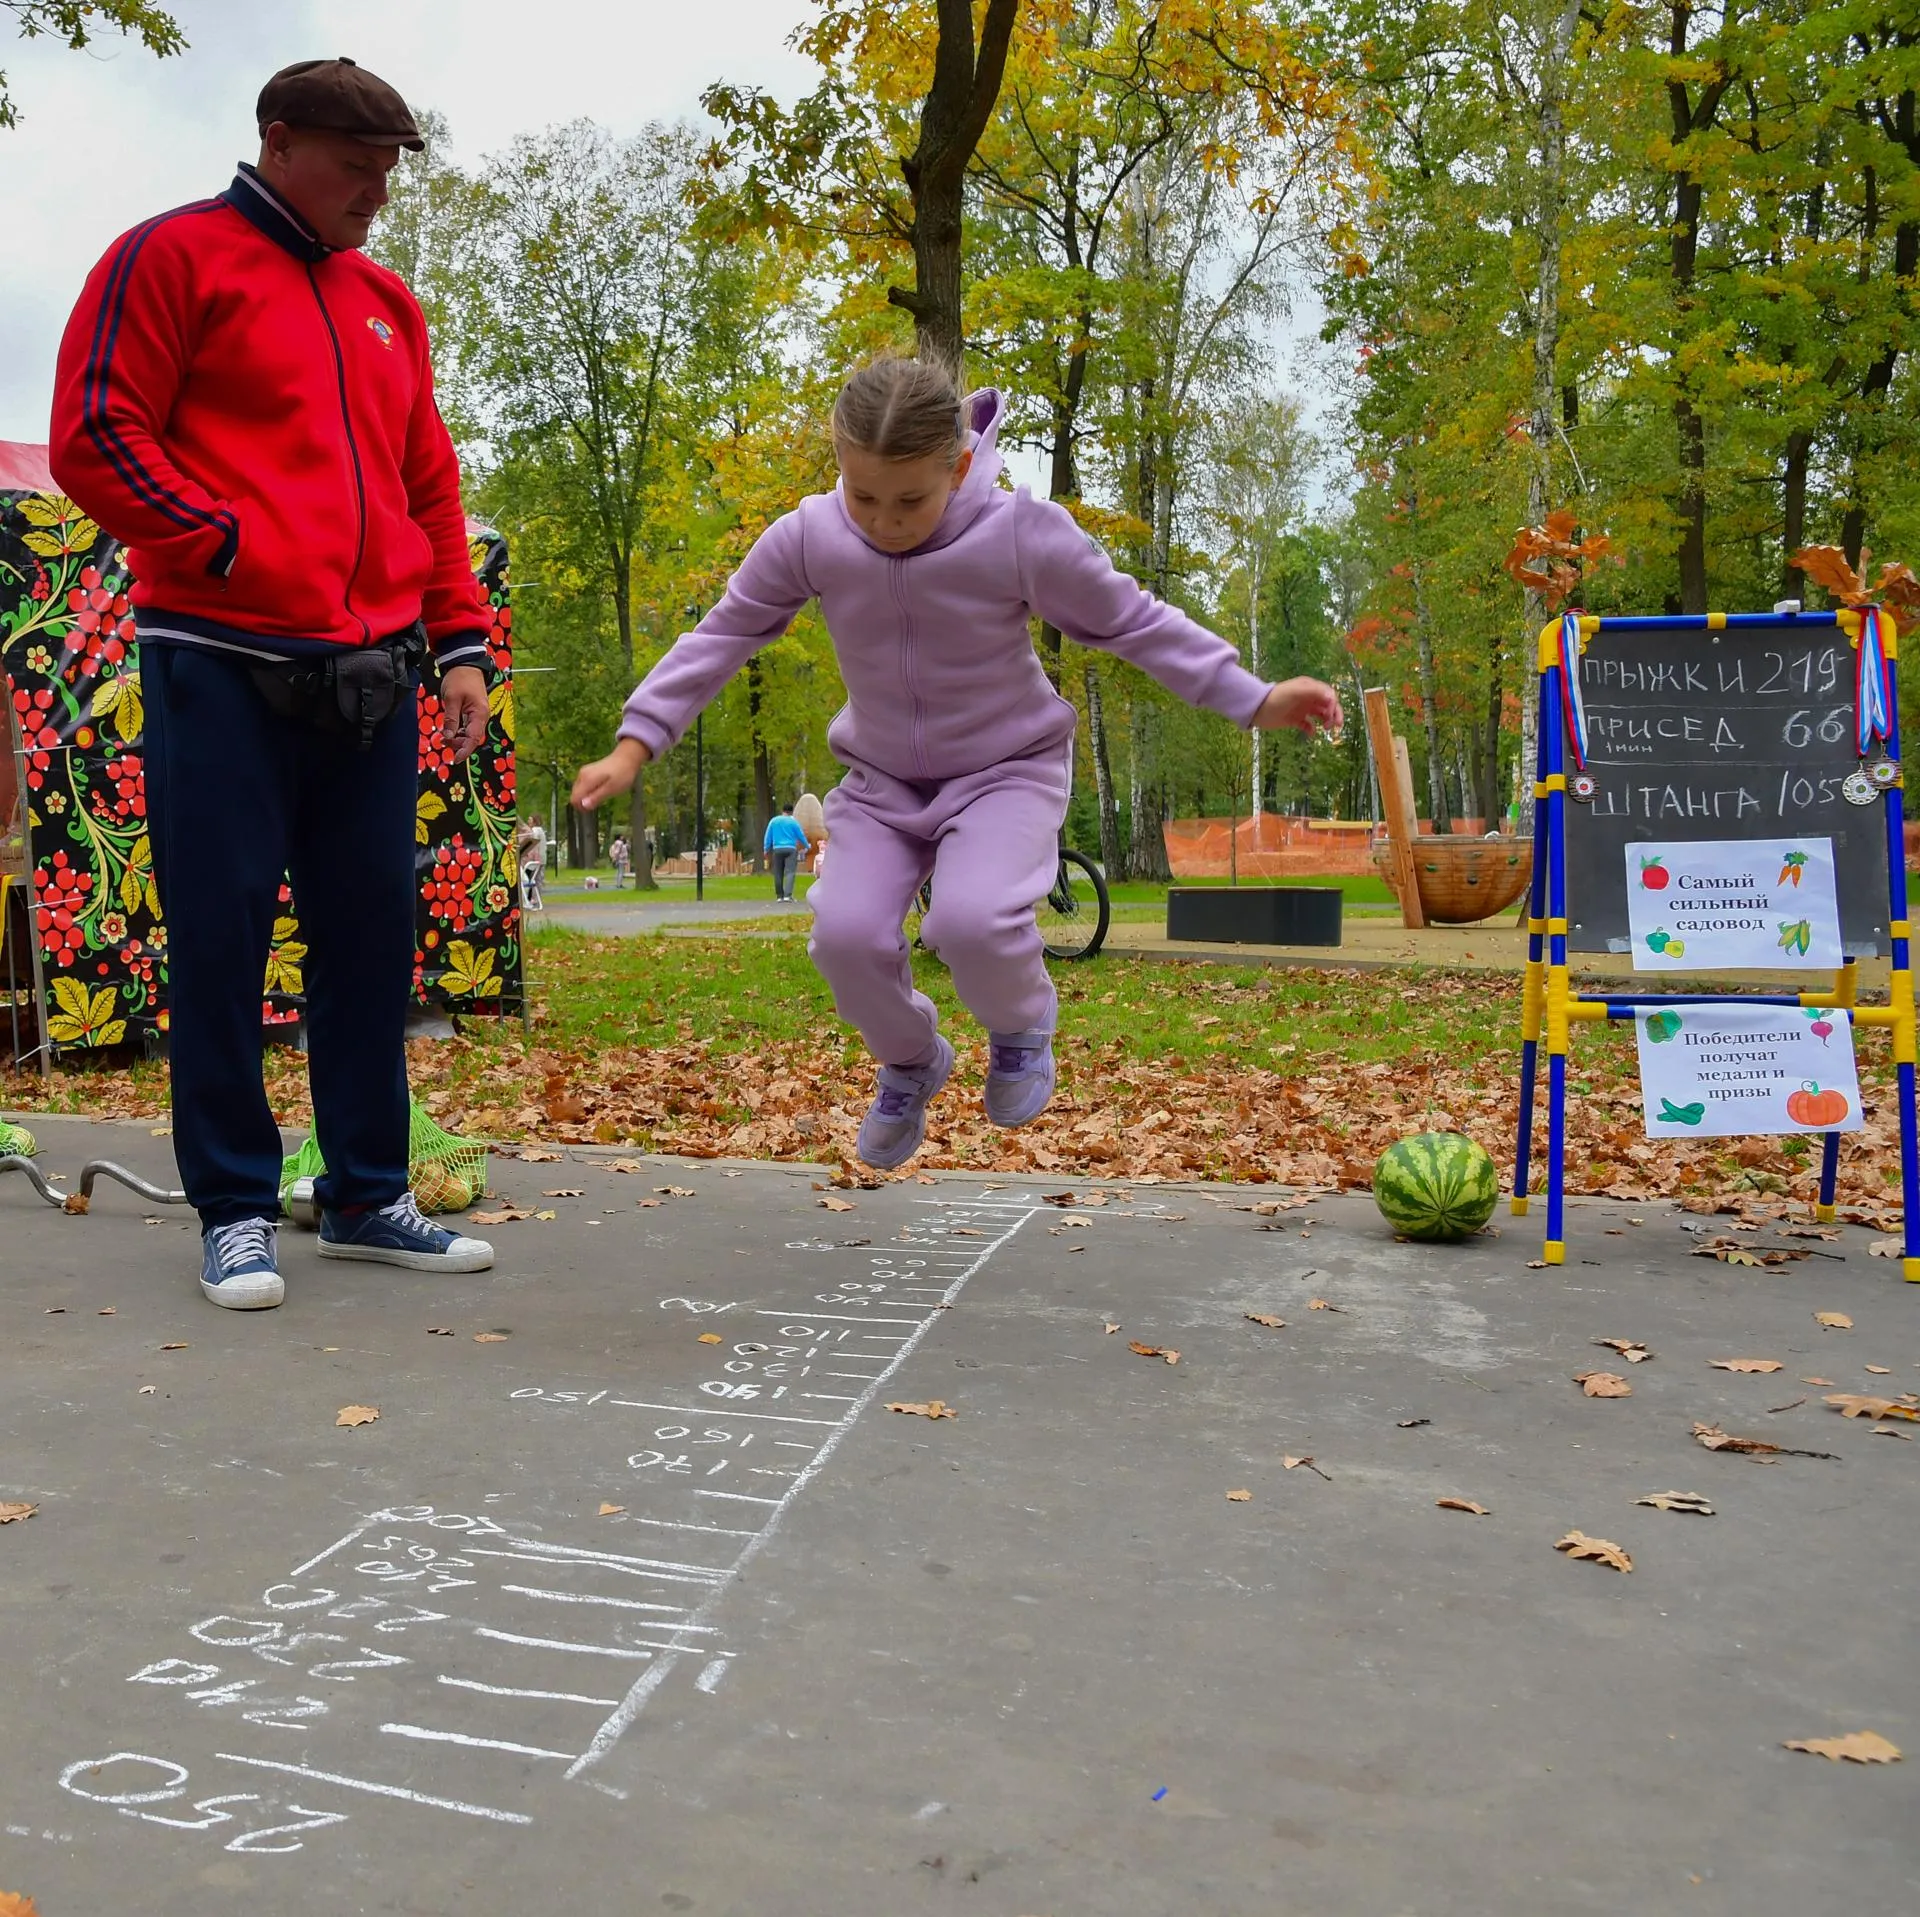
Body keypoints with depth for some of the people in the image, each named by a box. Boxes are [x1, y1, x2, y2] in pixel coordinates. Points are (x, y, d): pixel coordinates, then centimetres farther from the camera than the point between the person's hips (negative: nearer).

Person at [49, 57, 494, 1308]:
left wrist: (460, 641, 11)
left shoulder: (385, 303, 21)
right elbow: (94, 437, -4)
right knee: (222, 930, -2)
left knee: (373, 929, 5)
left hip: (370, 673, 6)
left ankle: (368, 1196, 16)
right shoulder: (176, 256, 3)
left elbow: (429, 484, 21)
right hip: (222, 662, -5)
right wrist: (226, 547, -13)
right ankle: (235, 1208, 9)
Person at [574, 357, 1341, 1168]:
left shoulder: (1023, 535, -24)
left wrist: (1255, 701, -11)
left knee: (972, 922, -30)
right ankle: (910, 1062, 15)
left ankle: (1020, 1025, 7)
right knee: (846, 935, -19)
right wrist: (636, 744, -6)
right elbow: (724, 634, -4)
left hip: (1007, 771, -3)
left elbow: (1132, 622, -10)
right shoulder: (807, 538, -17)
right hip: (882, 780, 3)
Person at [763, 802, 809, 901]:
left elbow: (768, 837, 10)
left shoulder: (773, 821, 9)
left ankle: (780, 896, 11)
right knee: (790, 872, -8)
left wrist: (766, 849, 16)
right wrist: (807, 846, 21)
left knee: (778, 874, 8)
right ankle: (787, 895, -21)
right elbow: (801, 836, 7)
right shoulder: (793, 822, 0)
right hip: (791, 849, -3)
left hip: (777, 849, 3)